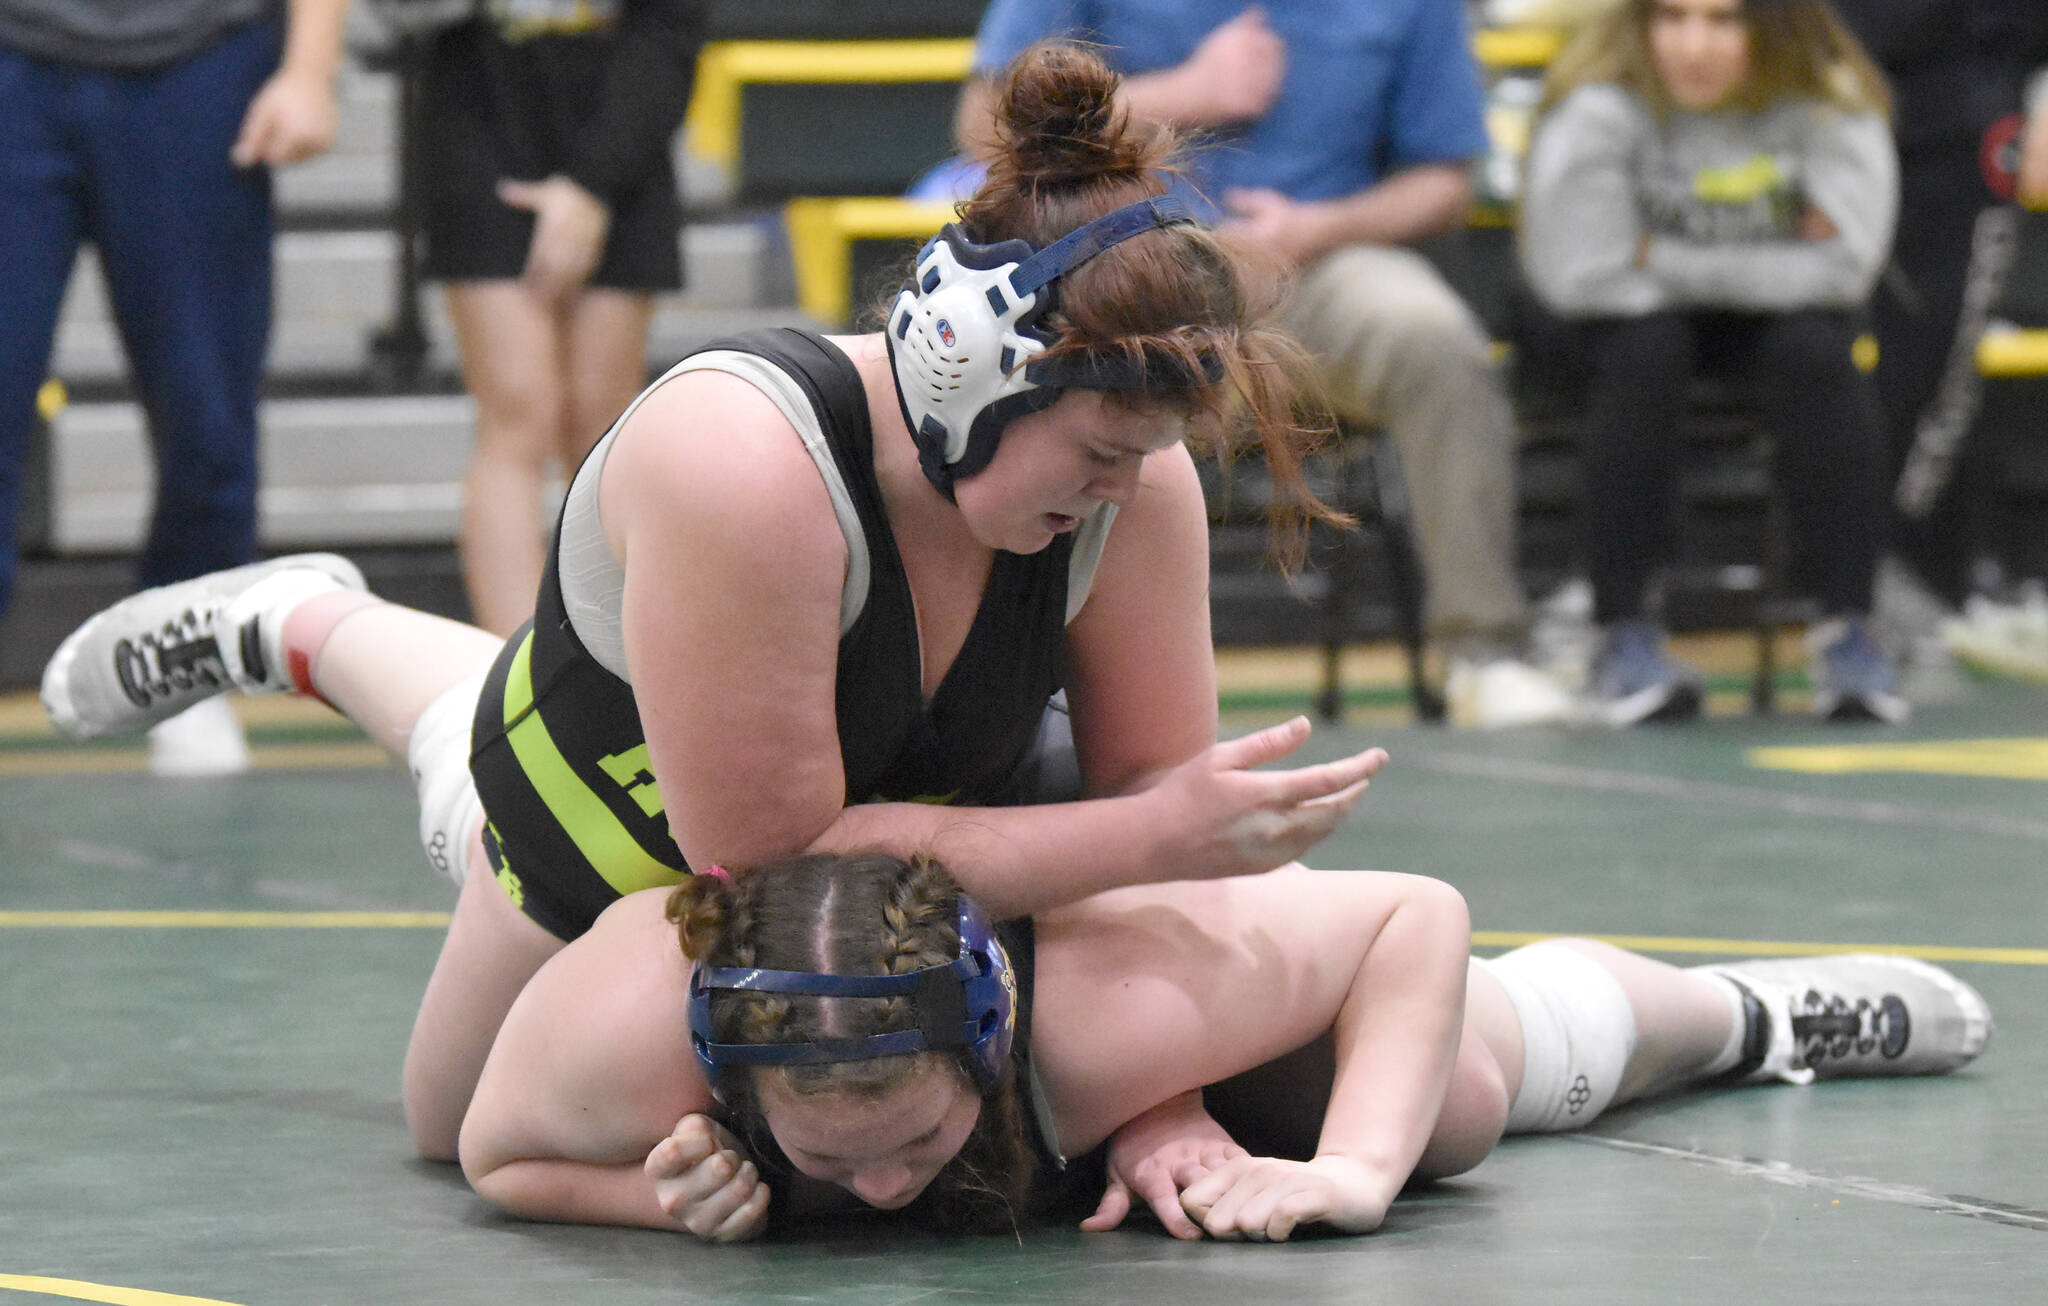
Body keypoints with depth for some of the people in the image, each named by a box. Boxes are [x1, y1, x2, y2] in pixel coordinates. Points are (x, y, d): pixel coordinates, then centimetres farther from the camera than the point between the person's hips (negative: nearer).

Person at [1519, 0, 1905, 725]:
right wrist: (1775, 264, -18)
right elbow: (1579, 277, -27)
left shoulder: (1830, 105, -19)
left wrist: (1665, 261, -21)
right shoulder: (1599, 110, -24)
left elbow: (1842, 268, -24)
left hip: (1772, 312, 1)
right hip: (1635, 315, -1)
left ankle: (1846, 629, -26)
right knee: (1646, 351, -33)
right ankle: (1624, 632, -27)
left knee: (1816, 352, -30)